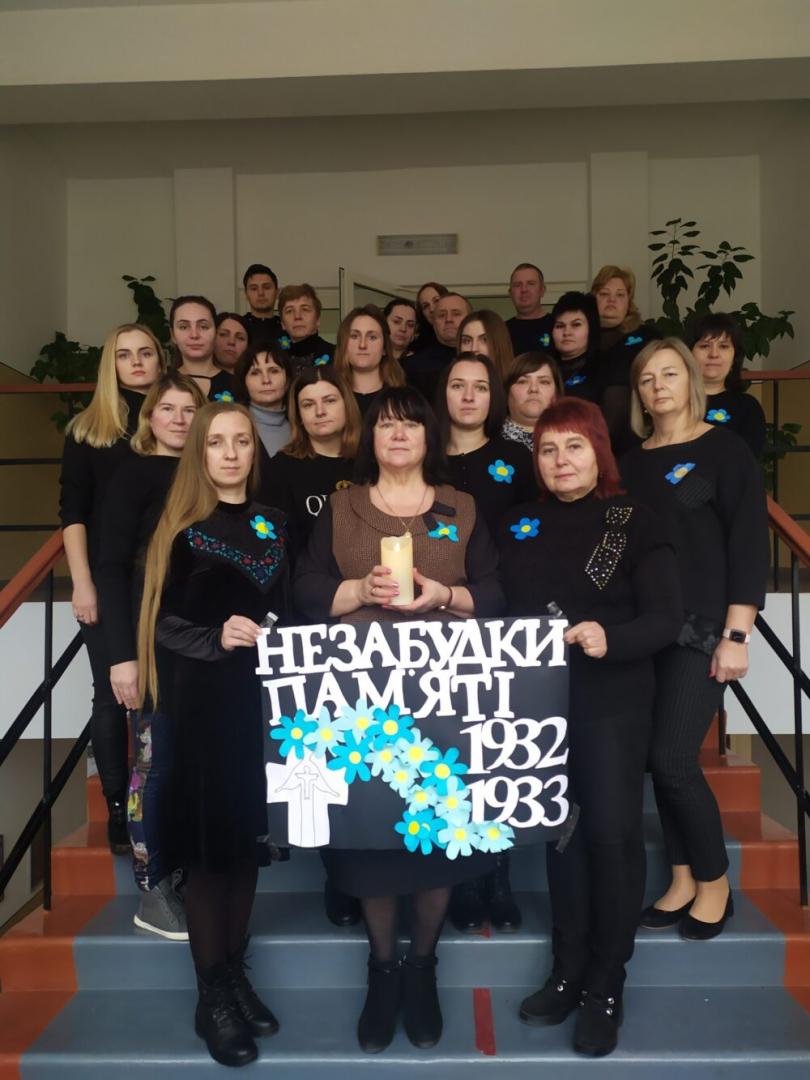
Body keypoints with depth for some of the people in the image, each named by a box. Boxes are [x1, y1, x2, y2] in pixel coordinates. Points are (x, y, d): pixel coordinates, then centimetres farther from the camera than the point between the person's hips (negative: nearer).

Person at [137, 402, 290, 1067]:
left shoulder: (273, 525, 11)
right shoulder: (183, 529, -2)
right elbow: (163, 622, -6)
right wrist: (216, 638, -21)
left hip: (262, 700, 4)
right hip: (203, 702, -4)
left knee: (248, 835, 11)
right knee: (208, 841, 2)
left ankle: (235, 974, 27)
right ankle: (212, 996, 16)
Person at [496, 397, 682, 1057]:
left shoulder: (635, 522, -4)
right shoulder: (519, 526, 8)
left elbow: (666, 619, -11)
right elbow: (504, 610, 8)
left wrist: (610, 640, -27)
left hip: (612, 701, -3)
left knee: (611, 833, 0)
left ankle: (606, 987, 17)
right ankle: (568, 971, 28)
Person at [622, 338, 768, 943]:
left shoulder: (724, 449, 0)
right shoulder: (631, 462, 12)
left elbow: (749, 542, -6)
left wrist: (737, 634, -13)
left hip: (702, 627, -4)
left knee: (673, 758, -9)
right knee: (659, 759, 5)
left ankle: (715, 882, 13)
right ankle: (683, 880, 21)